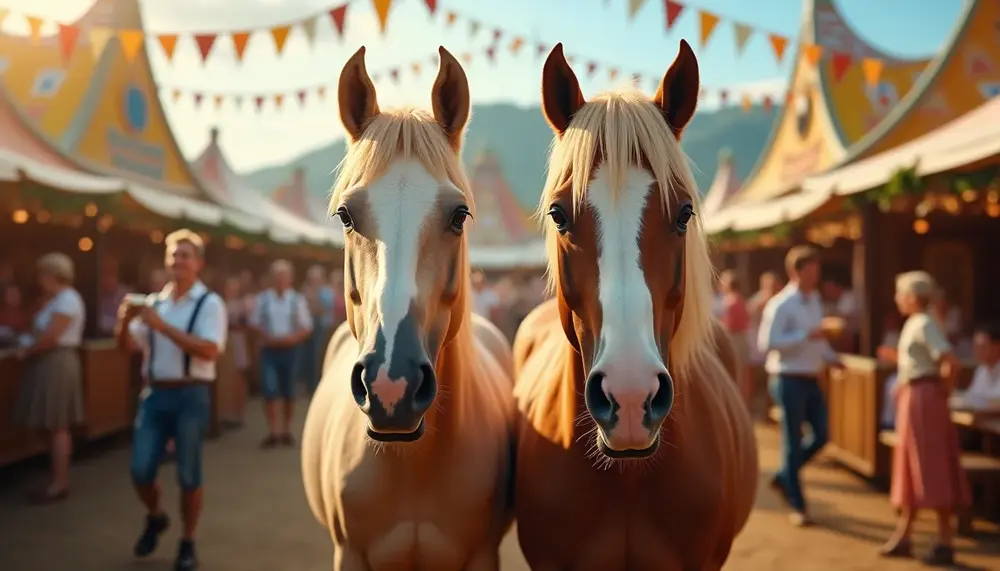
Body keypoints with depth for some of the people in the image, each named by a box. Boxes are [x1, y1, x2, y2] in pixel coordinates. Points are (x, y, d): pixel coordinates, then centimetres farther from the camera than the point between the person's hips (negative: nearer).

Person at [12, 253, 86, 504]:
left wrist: (26, 351, -8)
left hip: (57, 363, -10)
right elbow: (42, 332, 13)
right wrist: (28, 344, -3)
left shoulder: (67, 299, -15)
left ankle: (60, 484, 2)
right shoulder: (56, 299, 17)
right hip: (47, 363, 10)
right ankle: (58, 480, 17)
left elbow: (50, 338, -20)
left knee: (57, 426, -4)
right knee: (52, 427, 11)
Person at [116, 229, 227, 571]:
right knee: (141, 470, 5)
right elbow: (128, 346, 10)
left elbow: (209, 351, -20)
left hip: (190, 396, -4)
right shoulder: (153, 301, 10)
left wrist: (161, 325, -21)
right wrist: (125, 321, -11)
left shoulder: (209, 303, -7)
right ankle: (155, 517, 36)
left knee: (188, 475, 5)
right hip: (154, 394, 4)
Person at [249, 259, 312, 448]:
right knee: (269, 390, -8)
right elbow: (255, 323, 6)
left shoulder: (297, 299, -1)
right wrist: (267, 337, -10)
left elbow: (307, 328, 2)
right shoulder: (263, 298, 1)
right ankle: (273, 431, 1)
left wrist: (292, 338, -15)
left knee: (288, 392, 8)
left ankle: (286, 430, 22)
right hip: (269, 349, 0)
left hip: (289, 349, 0)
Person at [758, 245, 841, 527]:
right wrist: (805, 336, -24)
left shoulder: (815, 300, 12)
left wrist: (831, 357, 8)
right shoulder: (781, 305, -13)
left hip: (811, 379, 8)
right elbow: (766, 343, -21)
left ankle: (783, 478, 28)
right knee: (793, 442, 1)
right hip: (789, 379, -8)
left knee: (821, 435, 9)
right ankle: (797, 506, 12)